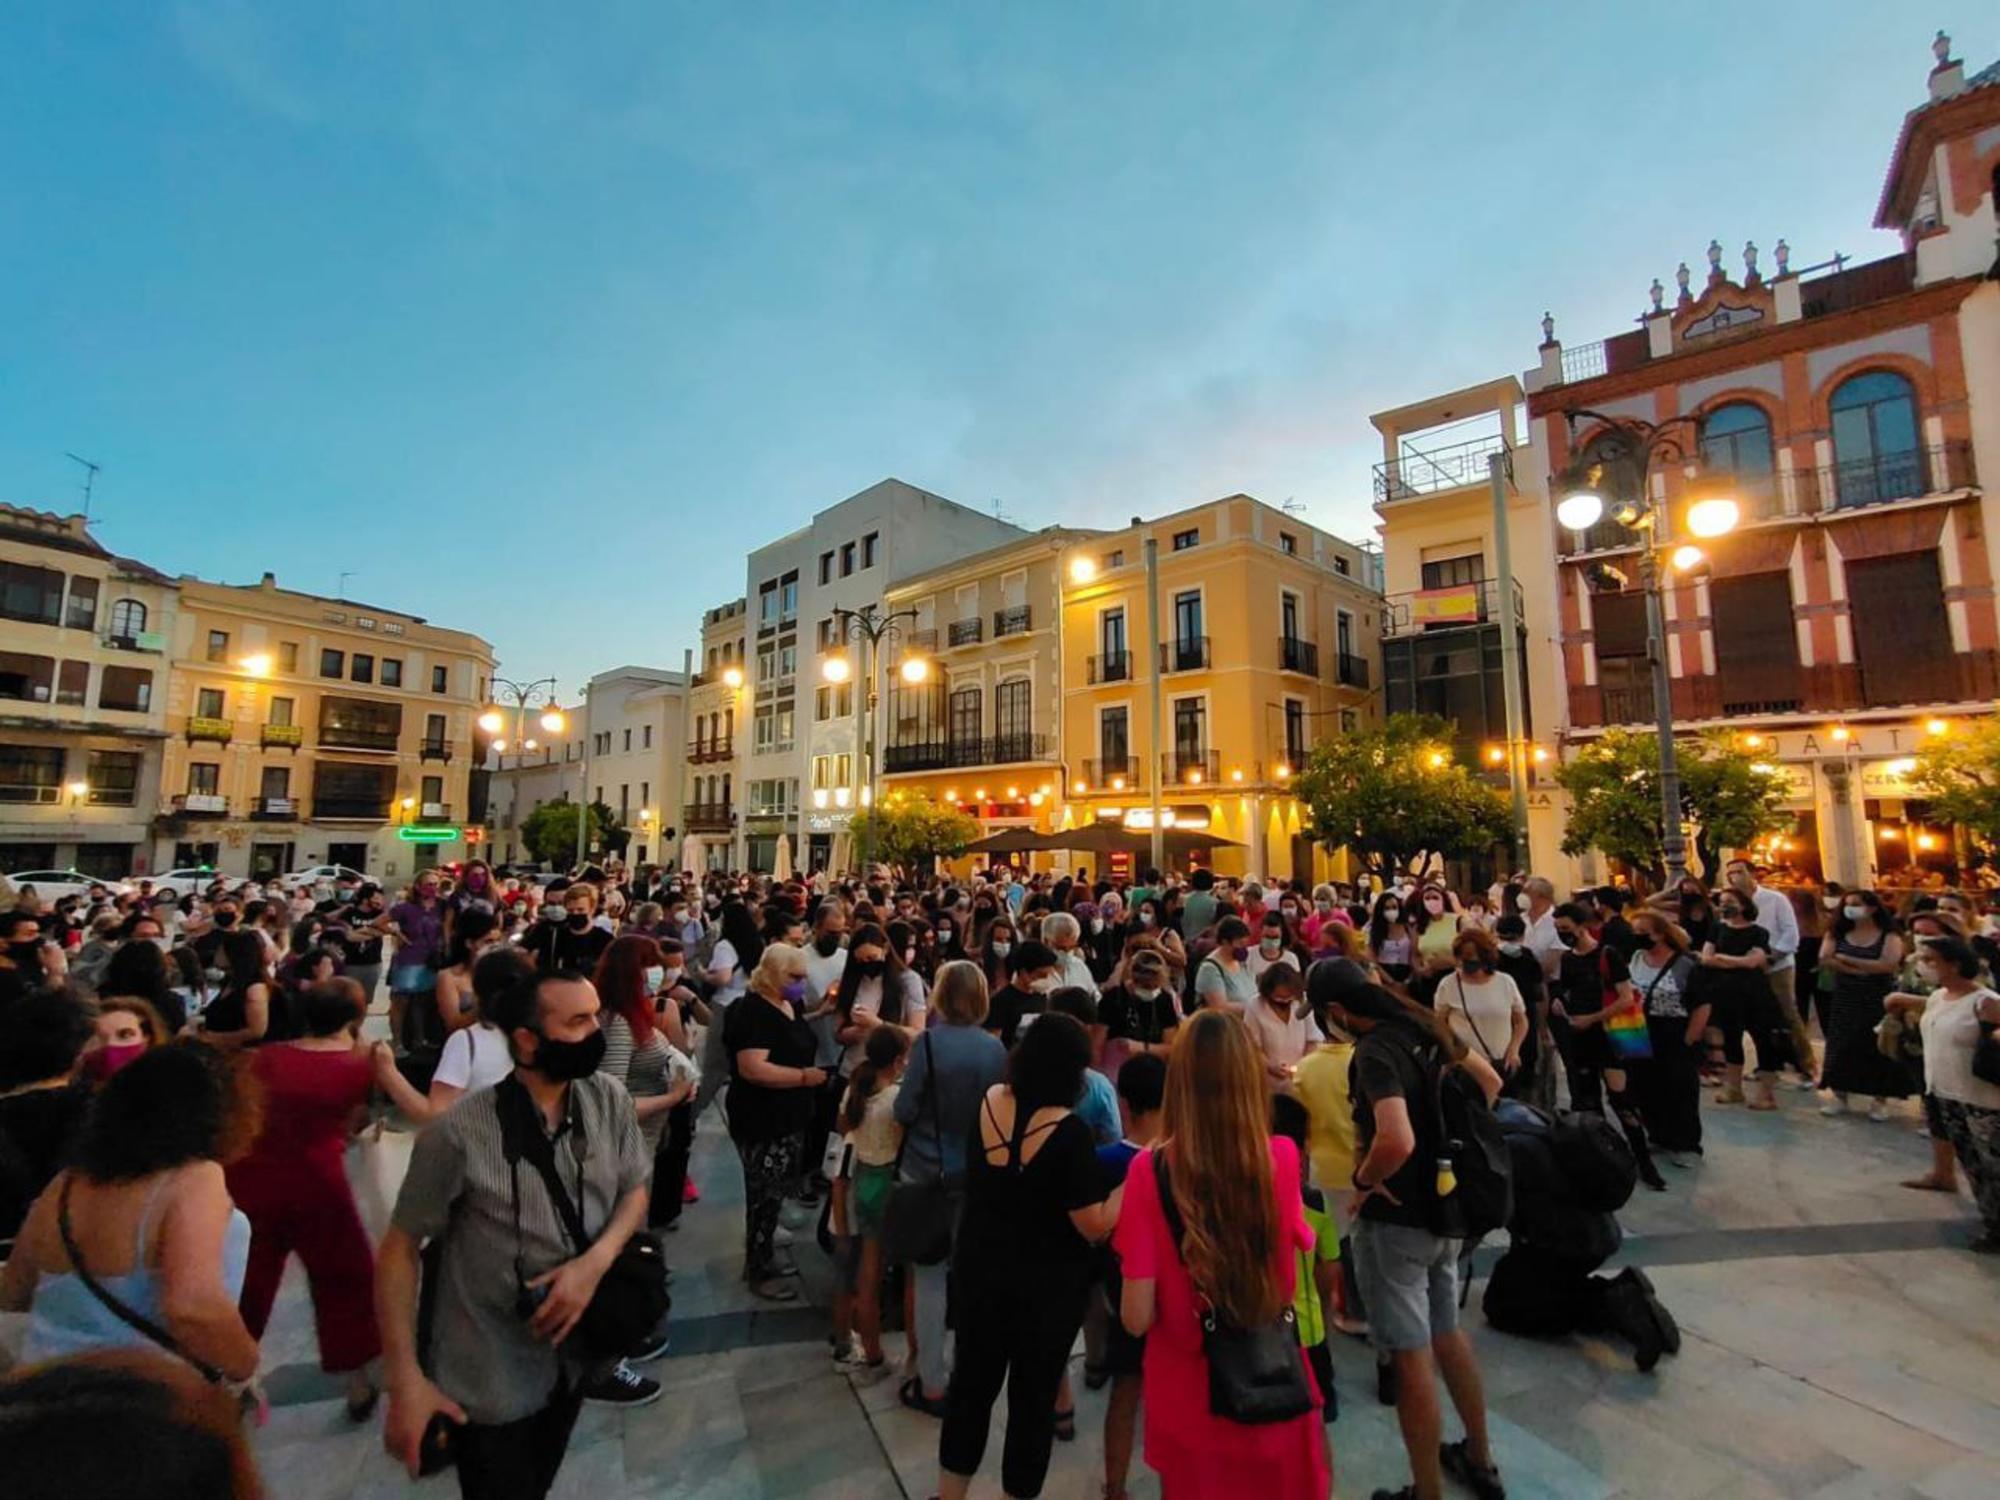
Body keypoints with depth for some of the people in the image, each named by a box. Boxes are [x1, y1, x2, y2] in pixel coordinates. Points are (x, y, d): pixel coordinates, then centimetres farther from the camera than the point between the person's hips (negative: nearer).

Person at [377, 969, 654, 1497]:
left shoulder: (611, 1102, -13)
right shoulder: (459, 1133, -25)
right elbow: (399, 1247, -13)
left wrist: (595, 1262, -18)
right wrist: (404, 1379, -14)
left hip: (574, 1356, 5)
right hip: (490, 1382, -5)